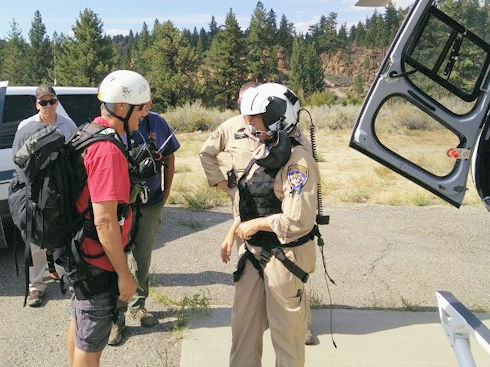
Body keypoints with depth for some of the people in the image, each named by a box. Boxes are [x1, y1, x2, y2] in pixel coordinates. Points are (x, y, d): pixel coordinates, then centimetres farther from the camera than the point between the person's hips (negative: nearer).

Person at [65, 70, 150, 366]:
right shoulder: (108, 151, -26)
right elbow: (105, 221, -28)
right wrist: (124, 274, -21)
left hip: (79, 252, 10)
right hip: (96, 263, -9)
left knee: (80, 323, 26)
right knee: (91, 341, 7)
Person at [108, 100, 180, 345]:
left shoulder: (158, 123, 1)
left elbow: (169, 157, 11)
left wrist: (166, 192, 8)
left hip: (151, 204, 4)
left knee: (142, 258, 17)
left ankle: (137, 305, 36)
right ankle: (116, 317, 17)